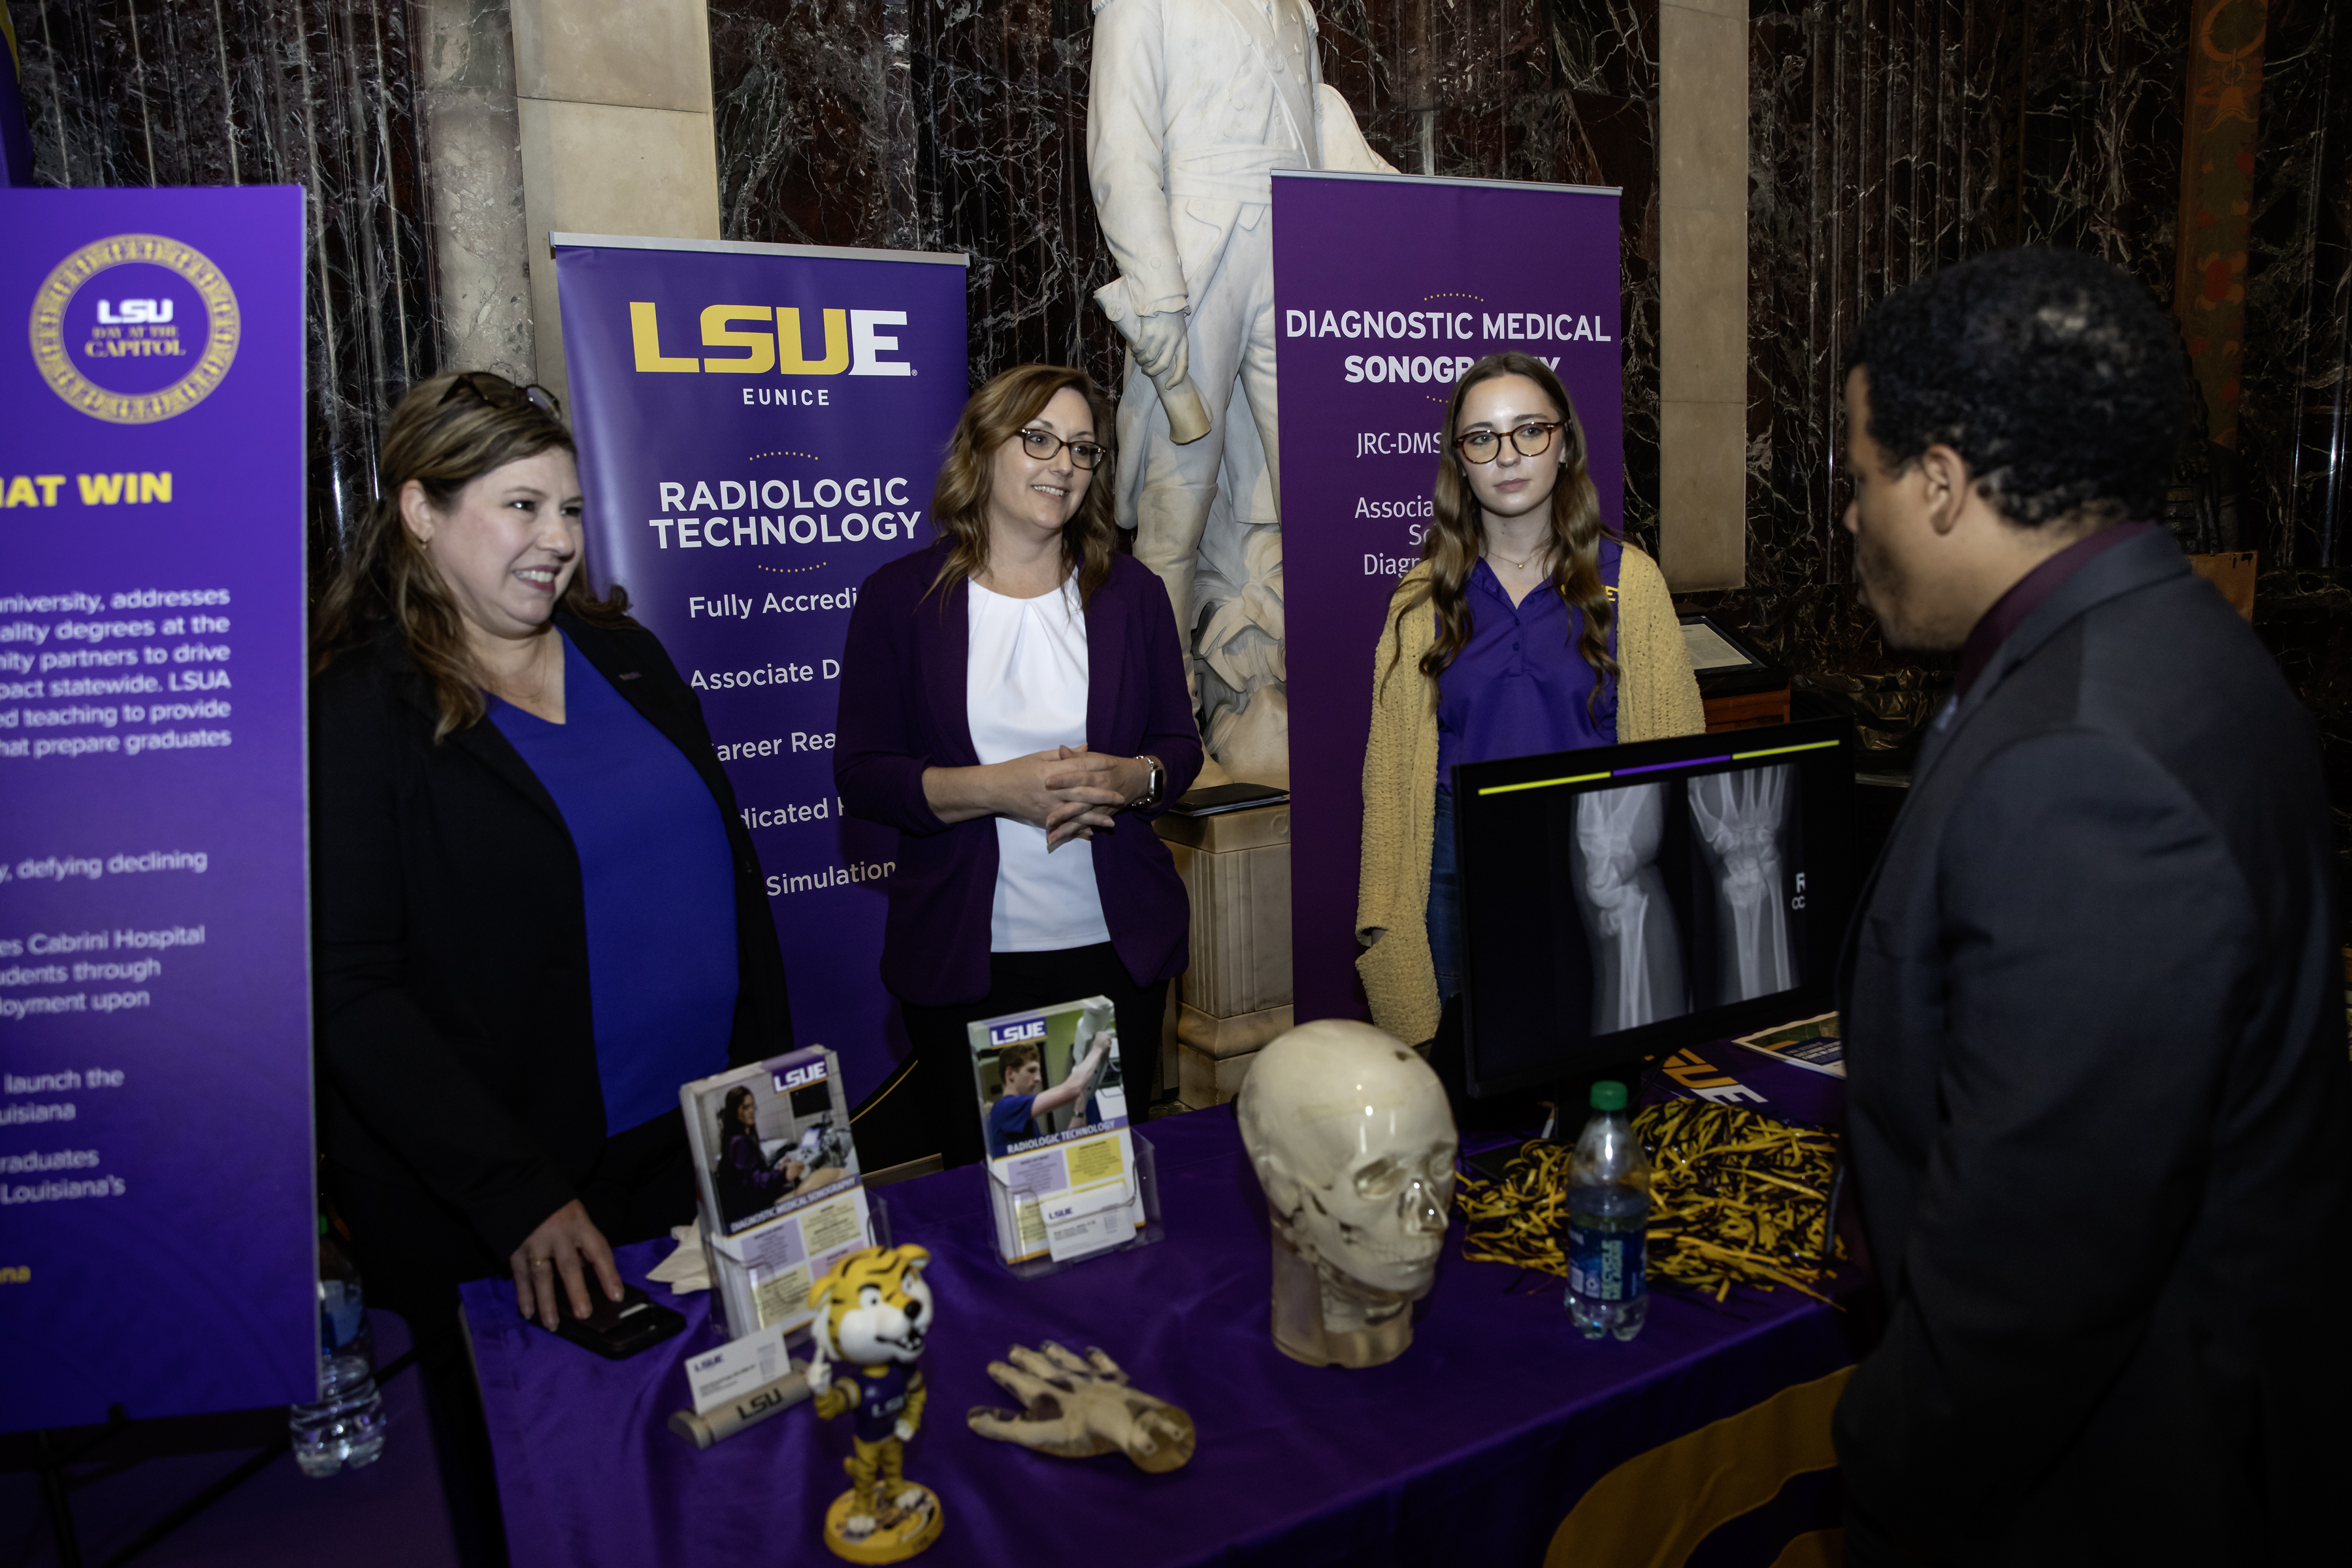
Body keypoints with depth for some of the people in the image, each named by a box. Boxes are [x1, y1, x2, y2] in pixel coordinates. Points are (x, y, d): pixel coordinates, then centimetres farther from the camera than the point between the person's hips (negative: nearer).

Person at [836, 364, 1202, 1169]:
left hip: (1118, 949, 2)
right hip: (963, 959, -2)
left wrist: (1131, 778, -14)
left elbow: (1181, 745, 9)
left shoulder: (1132, 593, 6)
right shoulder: (901, 596, -1)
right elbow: (860, 772, -5)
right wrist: (997, 789, -20)